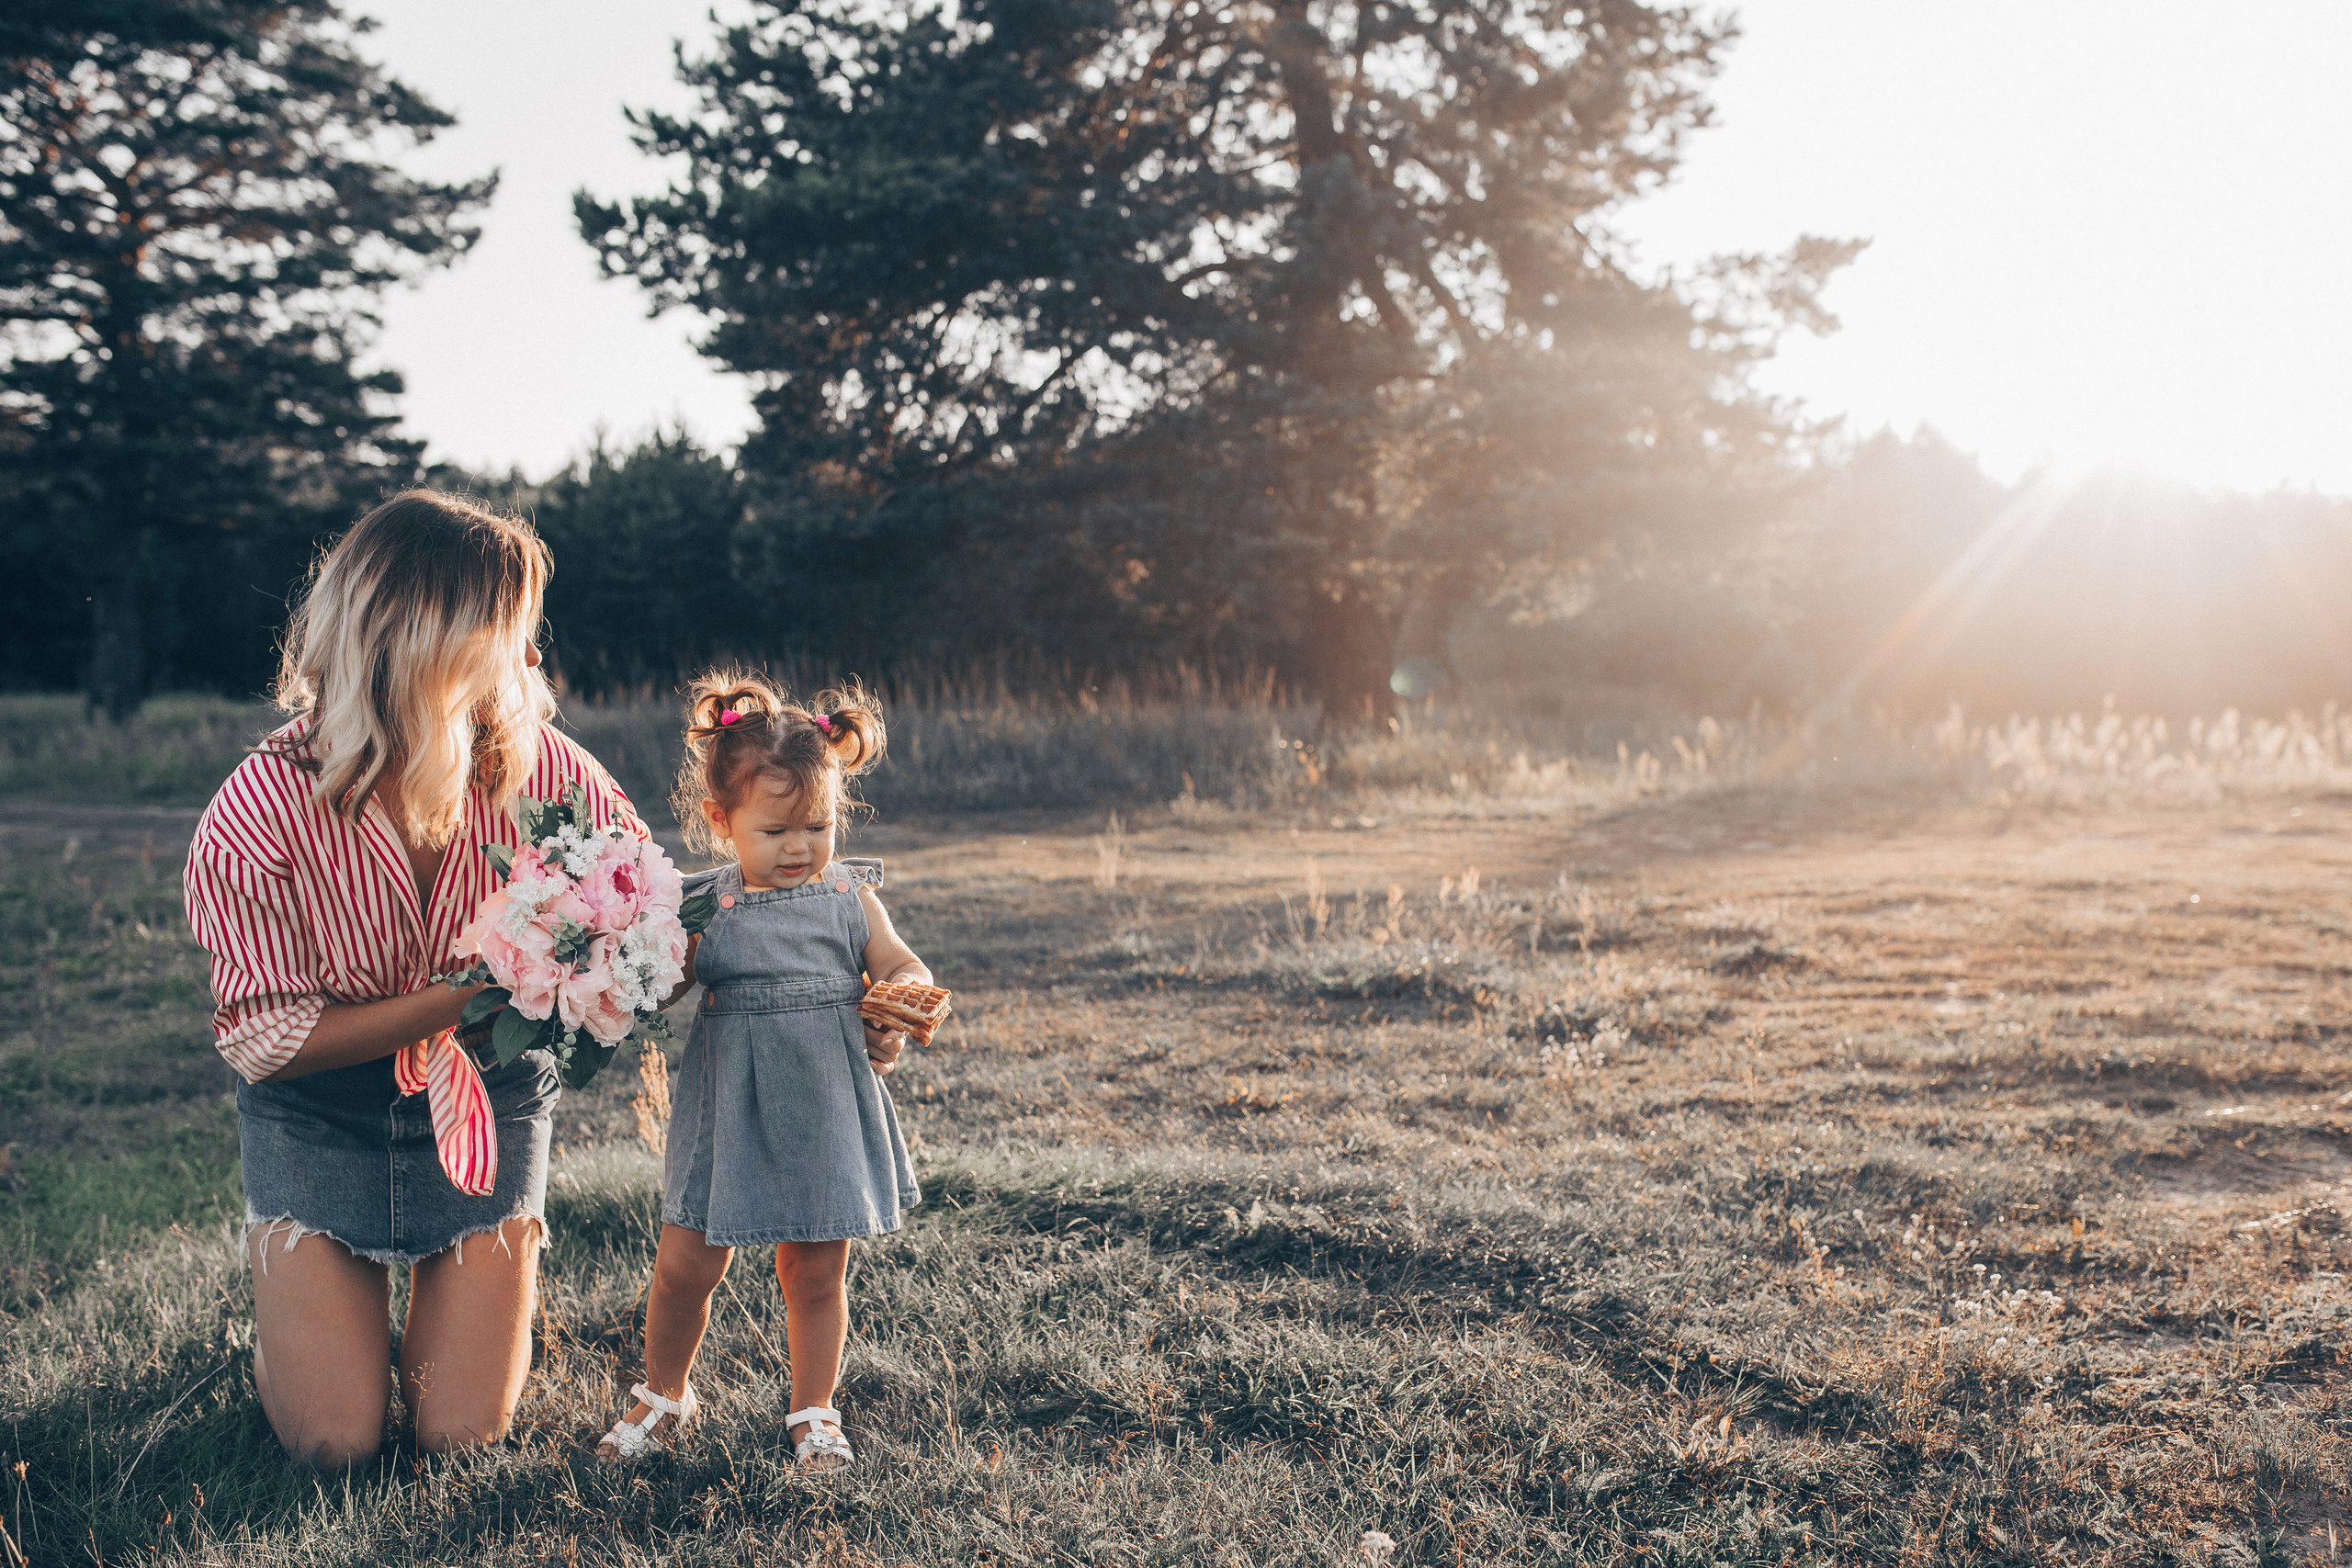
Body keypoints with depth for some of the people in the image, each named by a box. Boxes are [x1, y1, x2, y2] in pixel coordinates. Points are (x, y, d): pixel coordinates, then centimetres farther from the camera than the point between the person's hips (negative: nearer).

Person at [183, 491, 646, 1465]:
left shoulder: (536, 765, -18)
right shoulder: (261, 813, -24)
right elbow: (265, 1040, -20)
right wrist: (470, 994, -30)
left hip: (488, 1093, 2)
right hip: (318, 1113, -1)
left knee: (465, 1434, 0)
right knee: (333, 1441, -1)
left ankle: (480, 1283, 33)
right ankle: (298, 1306, 32)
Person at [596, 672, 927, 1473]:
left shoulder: (847, 897, 1)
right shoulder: (700, 905, -3)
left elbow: (905, 968, 5)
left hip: (826, 1112, 1)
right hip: (729, 1113, -1)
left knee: (816, 1271, 11)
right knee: (686, 1264, 5)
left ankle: (814, 1411, 31)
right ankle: (663, 1393, 32)